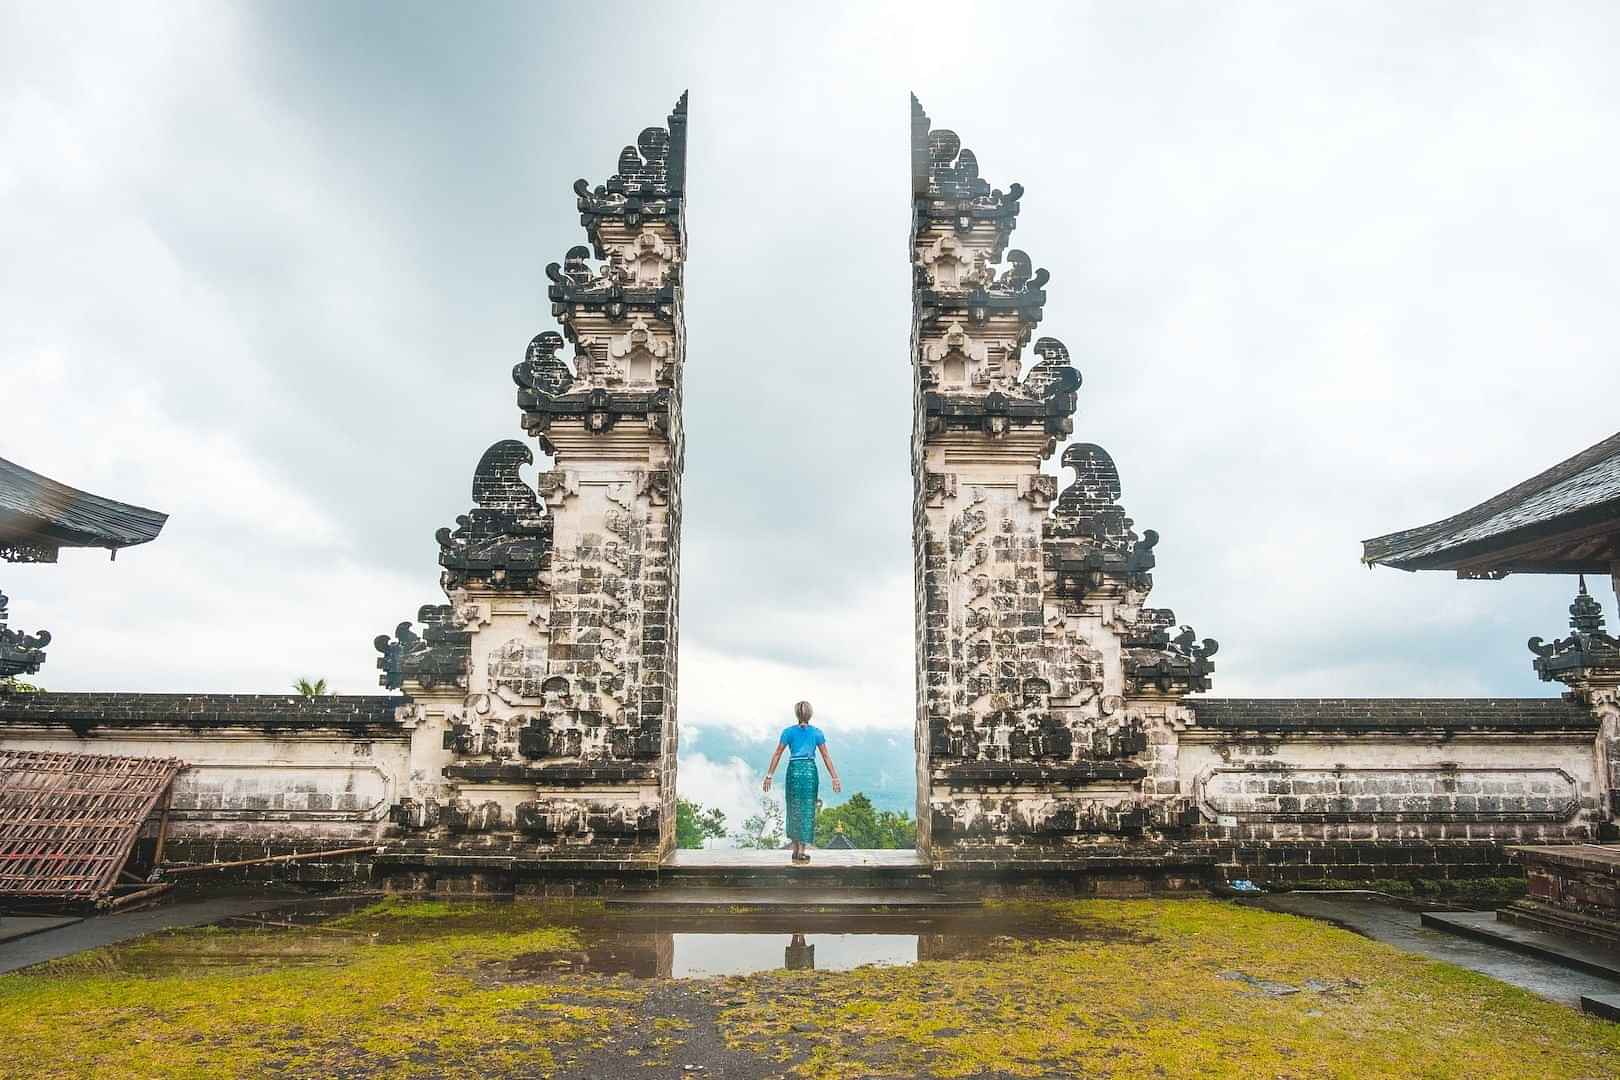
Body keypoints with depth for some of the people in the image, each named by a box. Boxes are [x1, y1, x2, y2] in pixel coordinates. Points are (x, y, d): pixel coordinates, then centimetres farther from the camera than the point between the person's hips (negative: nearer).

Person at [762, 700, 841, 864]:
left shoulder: (789, 732, 2)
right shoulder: (817, 732, 3)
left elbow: (777, 755, 1)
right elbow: (826, 756, 2)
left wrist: (769, 776, 5)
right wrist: (834, 777, 4)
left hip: (794, 771, 0)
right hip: (810, 771, 0)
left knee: (794, 809, 12)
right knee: (807, 810, 4)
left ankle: (795, 849, 15)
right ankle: (801, 851, 1)